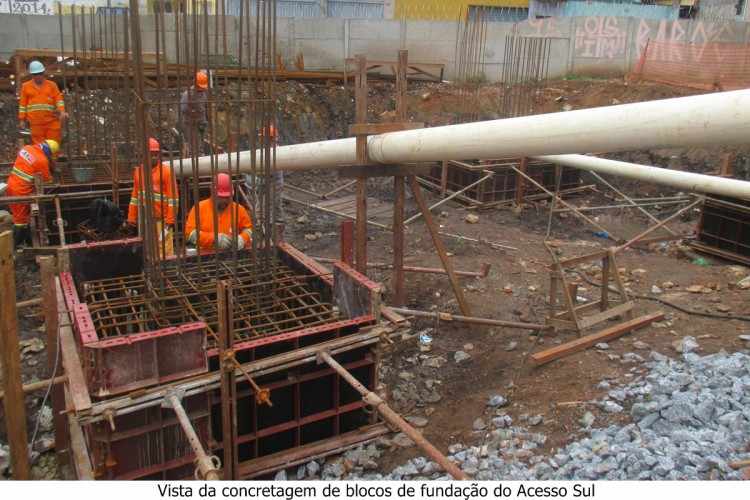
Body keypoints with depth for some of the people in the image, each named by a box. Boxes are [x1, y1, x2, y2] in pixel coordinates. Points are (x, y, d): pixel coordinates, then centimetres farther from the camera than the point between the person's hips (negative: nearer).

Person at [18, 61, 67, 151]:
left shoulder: (52, 85, 11)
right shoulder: (26, 86, 11)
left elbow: (59, 99, 2)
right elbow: (22, 104, 11)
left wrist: (62, 112, -15)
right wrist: (22, 120, 6)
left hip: (51, 120, 0)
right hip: (35, 121, 0)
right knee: (38, 145, -1)